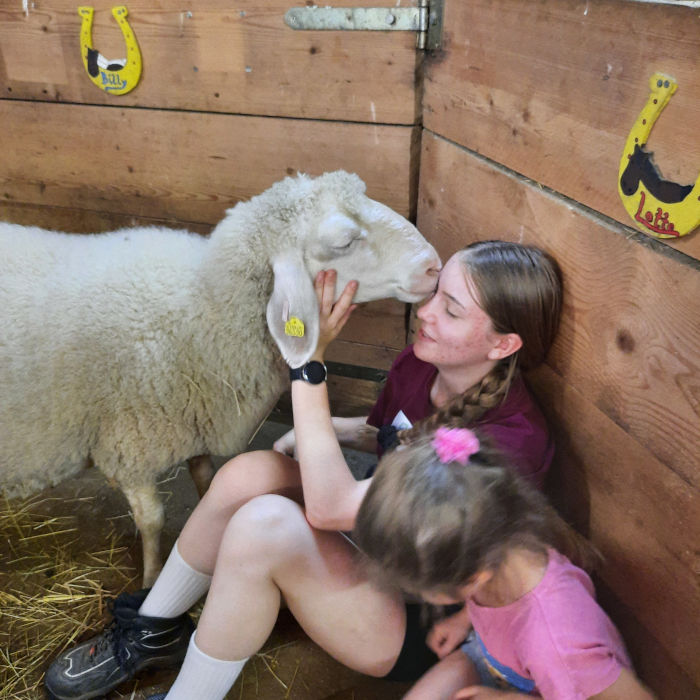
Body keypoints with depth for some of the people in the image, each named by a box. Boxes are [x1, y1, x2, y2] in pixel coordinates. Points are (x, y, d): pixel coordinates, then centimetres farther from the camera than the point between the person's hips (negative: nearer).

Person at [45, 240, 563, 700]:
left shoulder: (512, 440, -31)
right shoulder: (419, 364, -9)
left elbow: (328, 506, -34)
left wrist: (308, 357, -33)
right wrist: (322, 432, -4)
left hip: (423, 626, -7)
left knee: (266, 523, -30)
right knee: (249, 474, -17)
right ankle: (153, 633, 7)